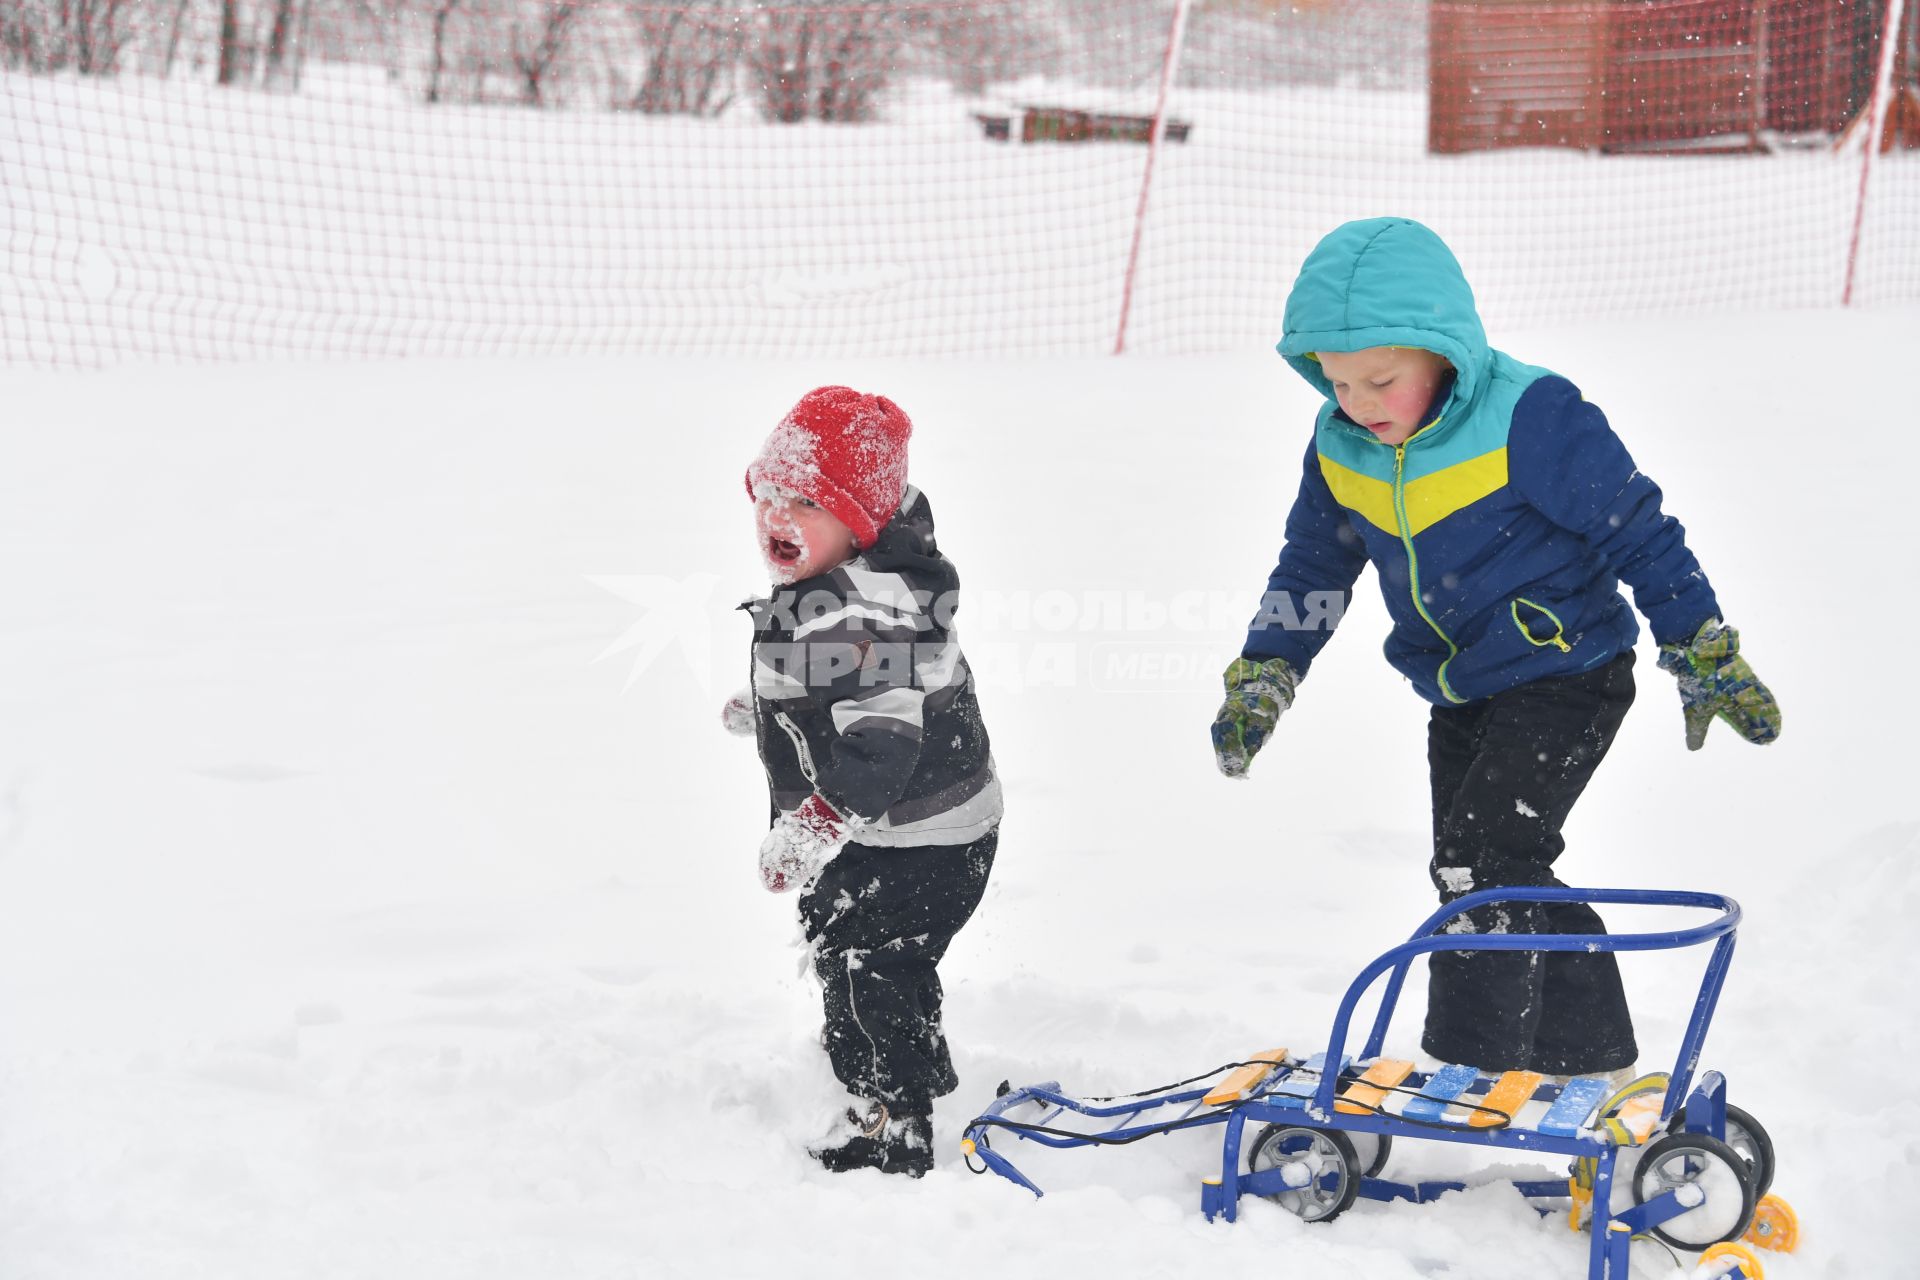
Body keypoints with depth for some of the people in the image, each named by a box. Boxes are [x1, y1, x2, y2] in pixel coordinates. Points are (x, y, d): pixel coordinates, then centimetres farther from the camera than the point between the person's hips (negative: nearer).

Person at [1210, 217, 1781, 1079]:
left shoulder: (1530, 419, -23)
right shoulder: (1341, 448, -5)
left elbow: (1641, 534, -16)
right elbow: (1311, 568, 11)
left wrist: (1704, 657, -12)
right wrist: (1263, 674, 6)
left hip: (1566, 676, -7)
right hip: (1460, 694, 7)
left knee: (1480, 856, -17)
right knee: (1504, 875, 11)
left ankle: (1476, 1070, -10)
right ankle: (1589, 1055, 26)